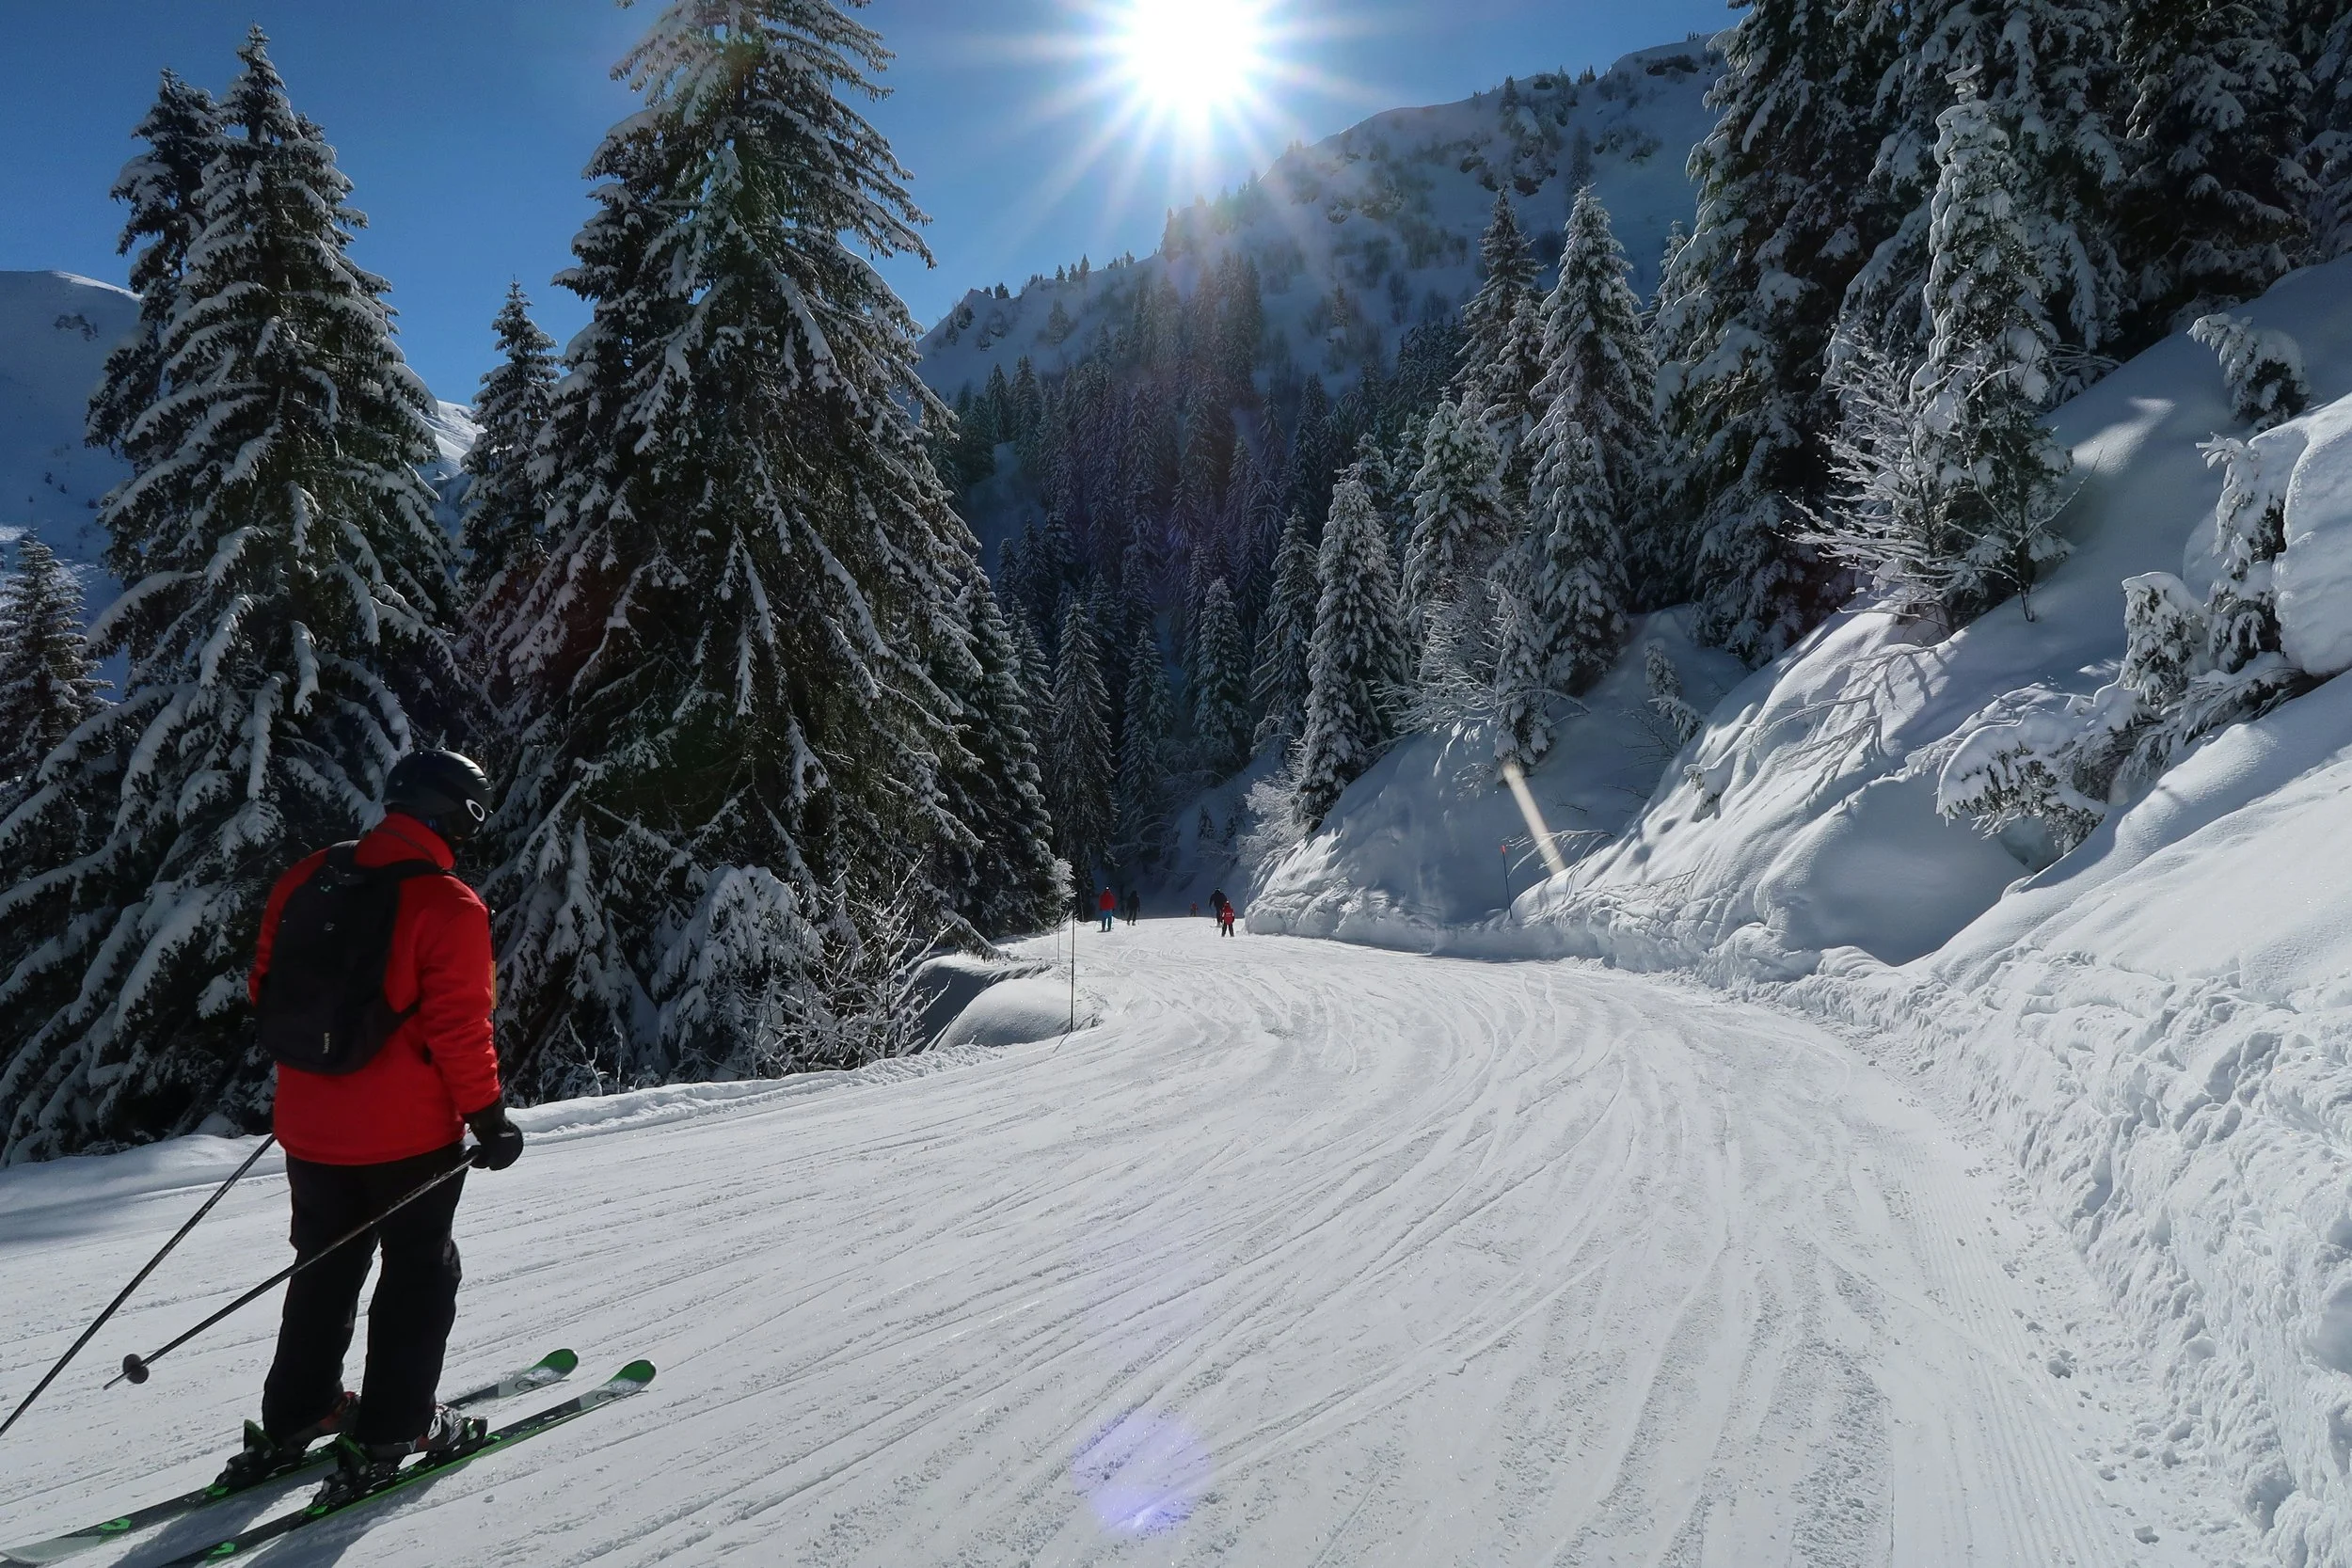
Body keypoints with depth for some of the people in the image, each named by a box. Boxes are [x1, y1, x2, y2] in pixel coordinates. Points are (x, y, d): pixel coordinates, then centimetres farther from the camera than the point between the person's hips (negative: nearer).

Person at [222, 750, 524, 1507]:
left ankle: (294, 1417, 34)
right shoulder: (449, 906, -20)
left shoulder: (305, 877, 0)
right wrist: (489, 1118, -9)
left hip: (308, 1123, 6)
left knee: (326, 1268, 24)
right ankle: (389, 1431, 16)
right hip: (408, 1131, -6)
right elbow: (460, 1027, -20)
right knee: (419, 1274, 12)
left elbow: (265, 988, 8)